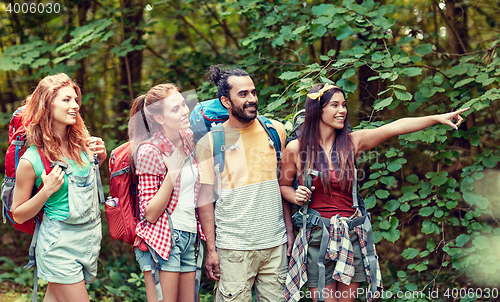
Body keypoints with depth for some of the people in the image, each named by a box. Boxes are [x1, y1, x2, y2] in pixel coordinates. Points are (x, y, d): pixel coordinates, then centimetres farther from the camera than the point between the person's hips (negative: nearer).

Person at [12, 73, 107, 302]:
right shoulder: (31, 160, -14)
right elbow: (18, 215, -5)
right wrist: (47, 190, -20)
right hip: (59, 244, -5)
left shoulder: (83, 142, 0)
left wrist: (99, 159, 0)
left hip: (91, 237, 5)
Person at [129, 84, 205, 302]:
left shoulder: (188, 138, 7)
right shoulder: (150, 151, -14)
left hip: (189, 238, 7)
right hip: (162, 240, -7)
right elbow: (150, 213, -16)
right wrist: (172, 172, -21)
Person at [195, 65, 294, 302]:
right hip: (233, 247, -3)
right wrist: (211, 249, -4)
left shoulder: (275, 131, 6)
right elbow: (205, 198, -1)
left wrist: (289, 230, 10)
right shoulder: (209, 142, -3)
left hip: (275, 244, 3)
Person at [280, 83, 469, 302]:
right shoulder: (295, 148, -3)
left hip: (352, 234, 2)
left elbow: (395, 128, -9)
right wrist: (296, 197, -12)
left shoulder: (352, 142, 2)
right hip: (317, 236, -2)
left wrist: (438, 118, -17)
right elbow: (283, 186, 11)